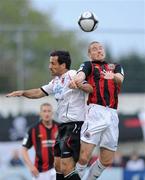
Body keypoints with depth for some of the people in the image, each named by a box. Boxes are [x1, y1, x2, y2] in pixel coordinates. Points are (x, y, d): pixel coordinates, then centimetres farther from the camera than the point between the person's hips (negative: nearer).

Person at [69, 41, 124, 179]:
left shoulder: (115, 67, 25)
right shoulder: (89, 65, 14)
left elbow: (120, 79, 2)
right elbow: (81, 74, -10)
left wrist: (113, 76, -24)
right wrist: (76, 80, -36)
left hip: (112, 115, 4)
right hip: (96, 111, -4)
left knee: (106, 161, 7)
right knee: (84, 157, -15)